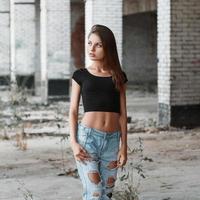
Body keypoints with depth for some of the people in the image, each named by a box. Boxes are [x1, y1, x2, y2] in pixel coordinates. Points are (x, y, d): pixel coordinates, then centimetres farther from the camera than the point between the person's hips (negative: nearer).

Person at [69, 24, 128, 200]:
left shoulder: (118, 76, 10)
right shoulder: (80, 75, 6)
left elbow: (122, 114, 9)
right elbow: (73, 111, 4)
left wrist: (124, 146, 3)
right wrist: (73, 142, -7)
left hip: (112, 140, 3)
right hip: (88, 137, -2)